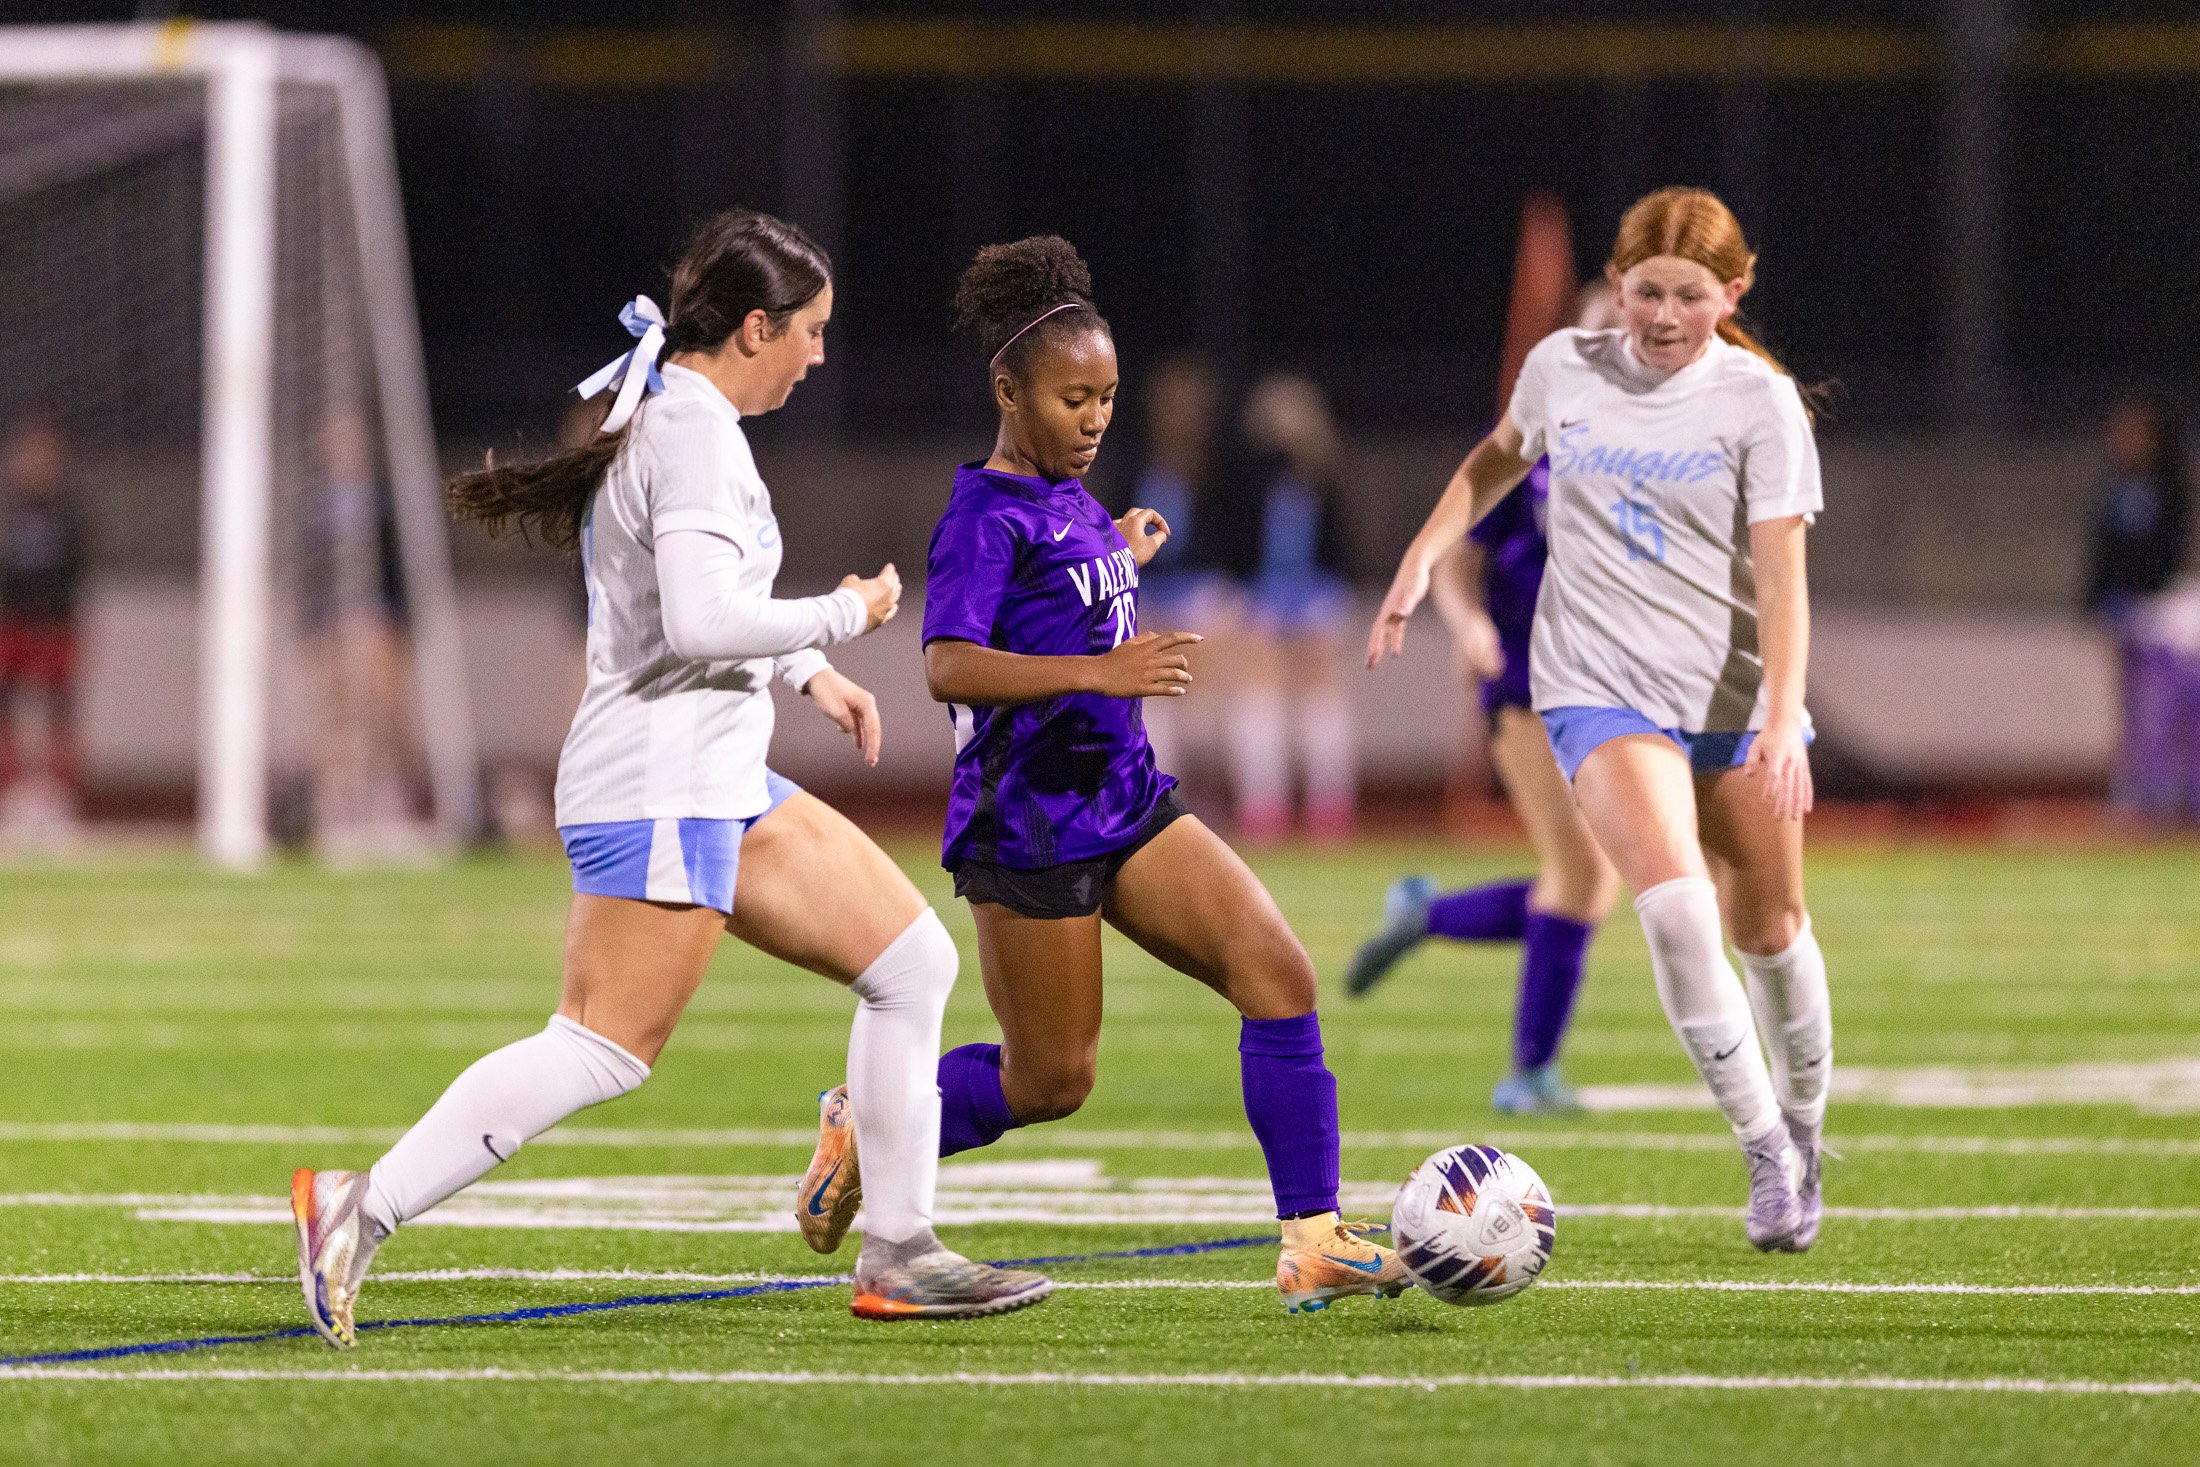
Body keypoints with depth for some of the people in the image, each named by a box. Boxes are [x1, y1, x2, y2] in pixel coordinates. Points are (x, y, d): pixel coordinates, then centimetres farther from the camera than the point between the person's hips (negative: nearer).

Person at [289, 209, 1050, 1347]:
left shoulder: (663, 420, 16)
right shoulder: (695, 432, -15)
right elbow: (700, 624, -26)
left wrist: (805, 673, 25)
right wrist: (844, 616, -12)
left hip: (718, 784, 11)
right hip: (659, 791, -11)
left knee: (914, 962, 9)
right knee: (605, 1049, -16)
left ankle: (897, 1253, 11)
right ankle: (363, 1210, -14)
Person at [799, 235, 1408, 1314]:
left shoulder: (1070, 501, 12)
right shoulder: (987, 517, -16)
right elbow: (949, 666, -30)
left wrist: (1122, 558, 29)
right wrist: (1100, 672, -36)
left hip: (1125, 802, 8)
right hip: (1028, 826, -8)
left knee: (1279, 975, -9)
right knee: (1049, 1083, 2)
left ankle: (1313, 1242, -11)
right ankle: (866, 1133, 28)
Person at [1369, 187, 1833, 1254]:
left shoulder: (1759, 400, -6)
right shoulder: (1563, 368, 1)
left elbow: (1780, 577, -11)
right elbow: (1498, 460, 24)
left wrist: (1781, 725, -21)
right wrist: (1421, 559, 15)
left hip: (1736, 689, 0)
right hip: (1603, 691, 0)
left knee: (1768, 929, 9)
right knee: (1674, 901, -23)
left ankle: (1801, 1123, 35)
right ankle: (1760, 1144, -15)